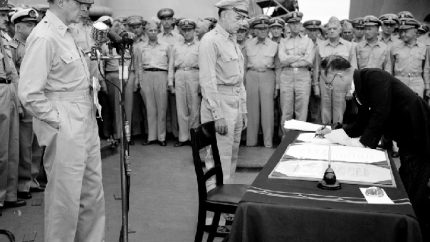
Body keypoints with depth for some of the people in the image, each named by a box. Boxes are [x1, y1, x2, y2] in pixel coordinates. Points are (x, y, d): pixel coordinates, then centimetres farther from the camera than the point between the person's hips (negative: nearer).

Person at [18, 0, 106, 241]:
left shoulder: (66, 33, 10)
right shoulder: (44, 37, -17)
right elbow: (29, 93, -21)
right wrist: (57, 120, -13)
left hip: (86, 127, 9)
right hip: (65, 132, -9)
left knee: (93, 193, 18)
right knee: (65, 198, 3)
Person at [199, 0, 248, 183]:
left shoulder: (232, 41, 15)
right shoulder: (210, 40, -12)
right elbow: (207, 80, -17)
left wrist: (243, 110, 17)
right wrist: (217, 115, -21)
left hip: (236, 103, 9)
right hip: (220, 102, -9)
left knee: (232, 155, 14)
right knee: (220, 156, -5)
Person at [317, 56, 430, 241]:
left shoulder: (373, 76, -18)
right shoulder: (359, 89, 9)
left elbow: (381, 113, -26)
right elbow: (363, 123, 14)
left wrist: (363, 141, -20)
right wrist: (335, 132, 5)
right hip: (407, 140, 10)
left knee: (413, 195, -5)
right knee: (405, 189, 16)